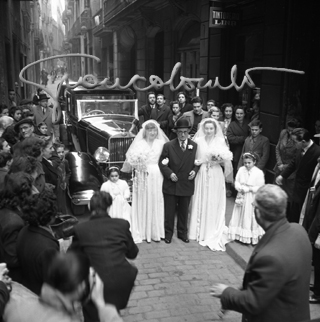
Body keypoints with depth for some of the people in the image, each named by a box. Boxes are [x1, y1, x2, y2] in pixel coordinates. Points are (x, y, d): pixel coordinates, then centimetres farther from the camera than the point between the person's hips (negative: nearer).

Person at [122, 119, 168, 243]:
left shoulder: (161, 143, 8)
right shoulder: (139, 144, 3)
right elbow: (131, 160, -2)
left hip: (157, 177, 1)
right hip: (143, 177, -1)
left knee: (156, 203, 5)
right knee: (142, 204, 3)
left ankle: (156, 232, 15)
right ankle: (142, 232, 12)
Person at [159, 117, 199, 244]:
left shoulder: (195, 146, 2)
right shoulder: (168, 146, -3)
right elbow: (162, 163, -2)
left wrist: (195, 171, -11)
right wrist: (169, 173, -16)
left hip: (187, 185, 2)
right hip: (170, 185, -1)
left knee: (184, 211, 14)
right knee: (169, 211, 7)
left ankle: (182, 233, 30)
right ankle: (168, 233, 22)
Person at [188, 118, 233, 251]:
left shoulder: (221, 141, 3)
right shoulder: (198, 141, 3)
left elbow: (225, 160, 2)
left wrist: (220, 159, -18)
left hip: (216, 175, 0)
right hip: (201, 174, 1)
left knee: (214, 204, 1)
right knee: (200, 203, 6)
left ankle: (214, 233, 12)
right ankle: (200, 232, 21)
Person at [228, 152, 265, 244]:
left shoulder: (259, 172, -13)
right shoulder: (241, 170, 0)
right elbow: (236, 182, 2)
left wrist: (249, 189, -18)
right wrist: (240, 188, -17)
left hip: (252, 199, -4)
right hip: (242, 197, 4)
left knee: (251, 218, 3)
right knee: (240, 216, 10)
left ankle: (253, 237, 14)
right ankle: (240, 235, 23)